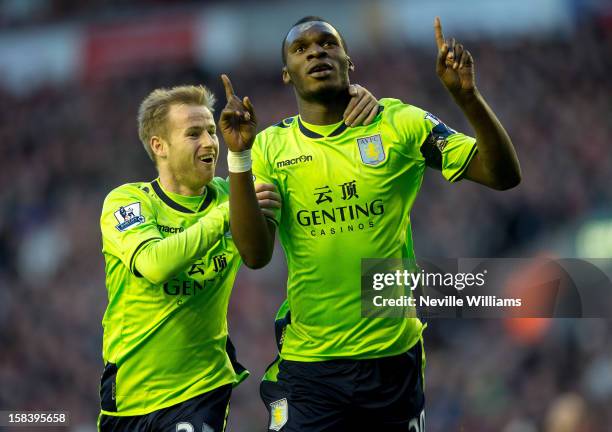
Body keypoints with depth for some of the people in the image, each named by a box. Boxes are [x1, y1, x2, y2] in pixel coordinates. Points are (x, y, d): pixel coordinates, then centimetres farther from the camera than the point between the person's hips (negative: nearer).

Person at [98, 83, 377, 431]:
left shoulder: (230, 194, -1)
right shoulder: (125, 202, -10)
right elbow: (155, 264, -29)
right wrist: (228, 214, -28)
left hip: (202, 389, 1)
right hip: (131, 387, -1)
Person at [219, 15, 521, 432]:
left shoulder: (399, 123, -1)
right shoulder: (270, 147, 1)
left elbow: (504, 176, -5)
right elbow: (255, 254, -9)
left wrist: (467, 96, -19)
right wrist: (239, 156, -18)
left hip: (394, 355, 0)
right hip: (307, 362, 0)